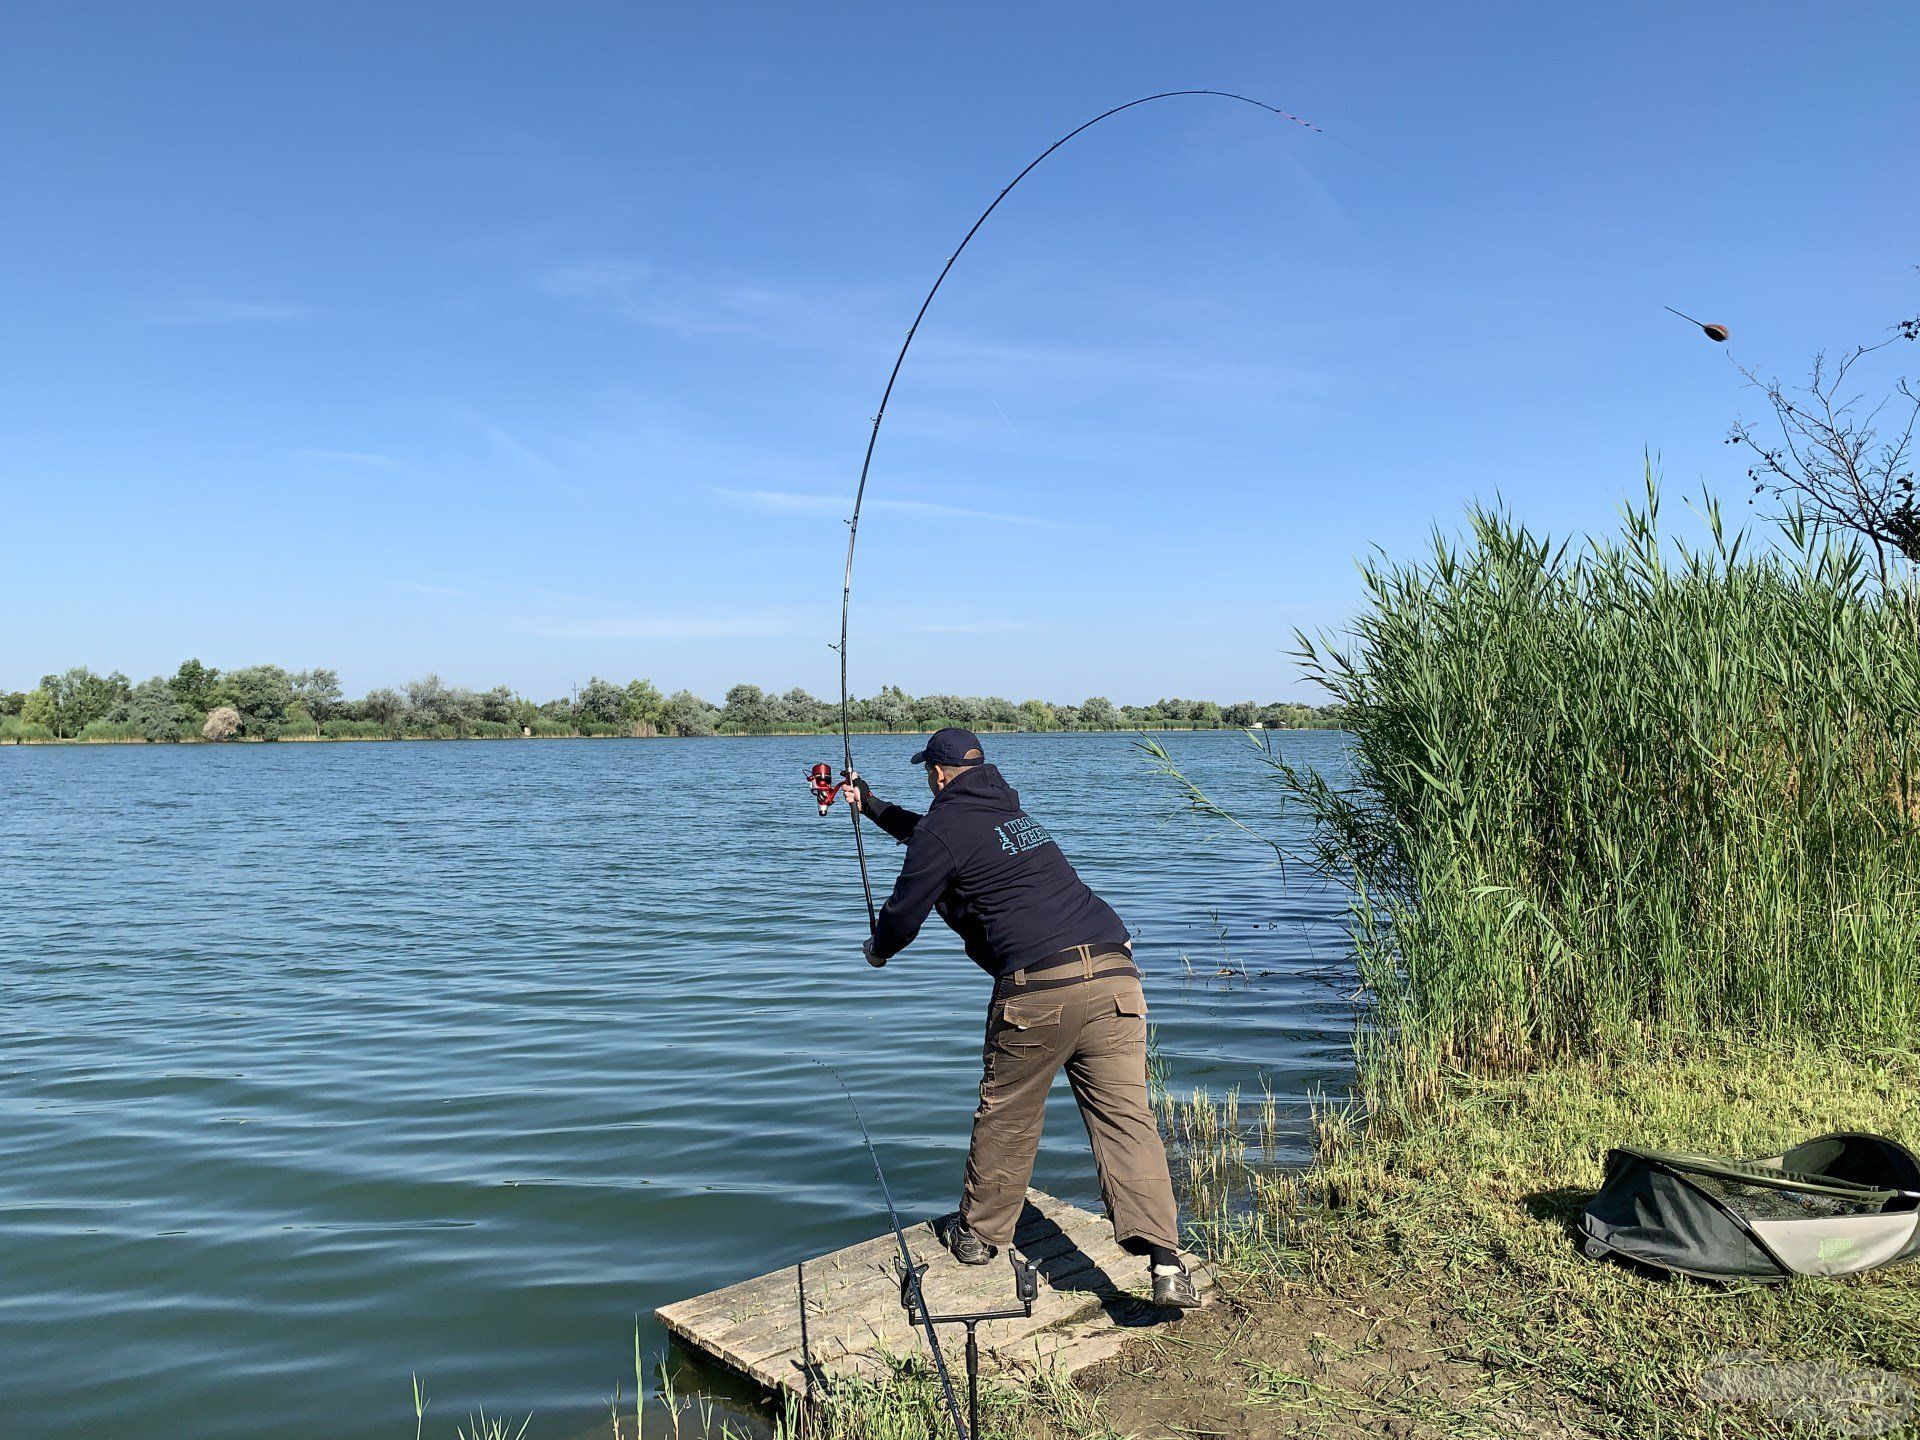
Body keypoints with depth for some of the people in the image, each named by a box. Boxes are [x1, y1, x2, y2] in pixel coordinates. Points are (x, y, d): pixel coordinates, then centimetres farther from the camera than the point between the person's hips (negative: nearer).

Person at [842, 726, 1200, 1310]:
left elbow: (904, 911, 12)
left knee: (1006, 1119, 13)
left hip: (1038, 987, -6)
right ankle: (1165, 1262, -7)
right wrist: (871, 806, 56)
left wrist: (878, 948, 34)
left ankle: (978, 1233, 32)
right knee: (1127, 1119, 3)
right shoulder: (1010, 810, 28)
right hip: (1113, 975, 6)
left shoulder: (944, 827, 4)